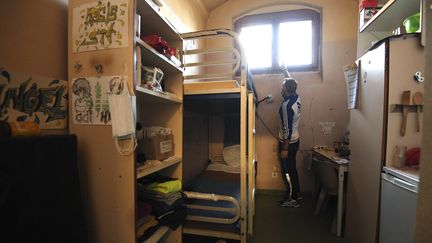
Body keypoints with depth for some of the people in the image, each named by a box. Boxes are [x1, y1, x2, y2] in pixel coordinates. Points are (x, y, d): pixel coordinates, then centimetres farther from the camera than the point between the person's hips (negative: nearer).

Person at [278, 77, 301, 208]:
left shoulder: (286, 105, -25)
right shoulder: (296, 98, 1)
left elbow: (288, 129, -25)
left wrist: (284, 149, -19)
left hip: (288, 142, -9)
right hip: (295, 140, 9)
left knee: (287, 171, 5)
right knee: (292, 168, 22)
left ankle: (292, 199, 21)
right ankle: (296, 193, 37)